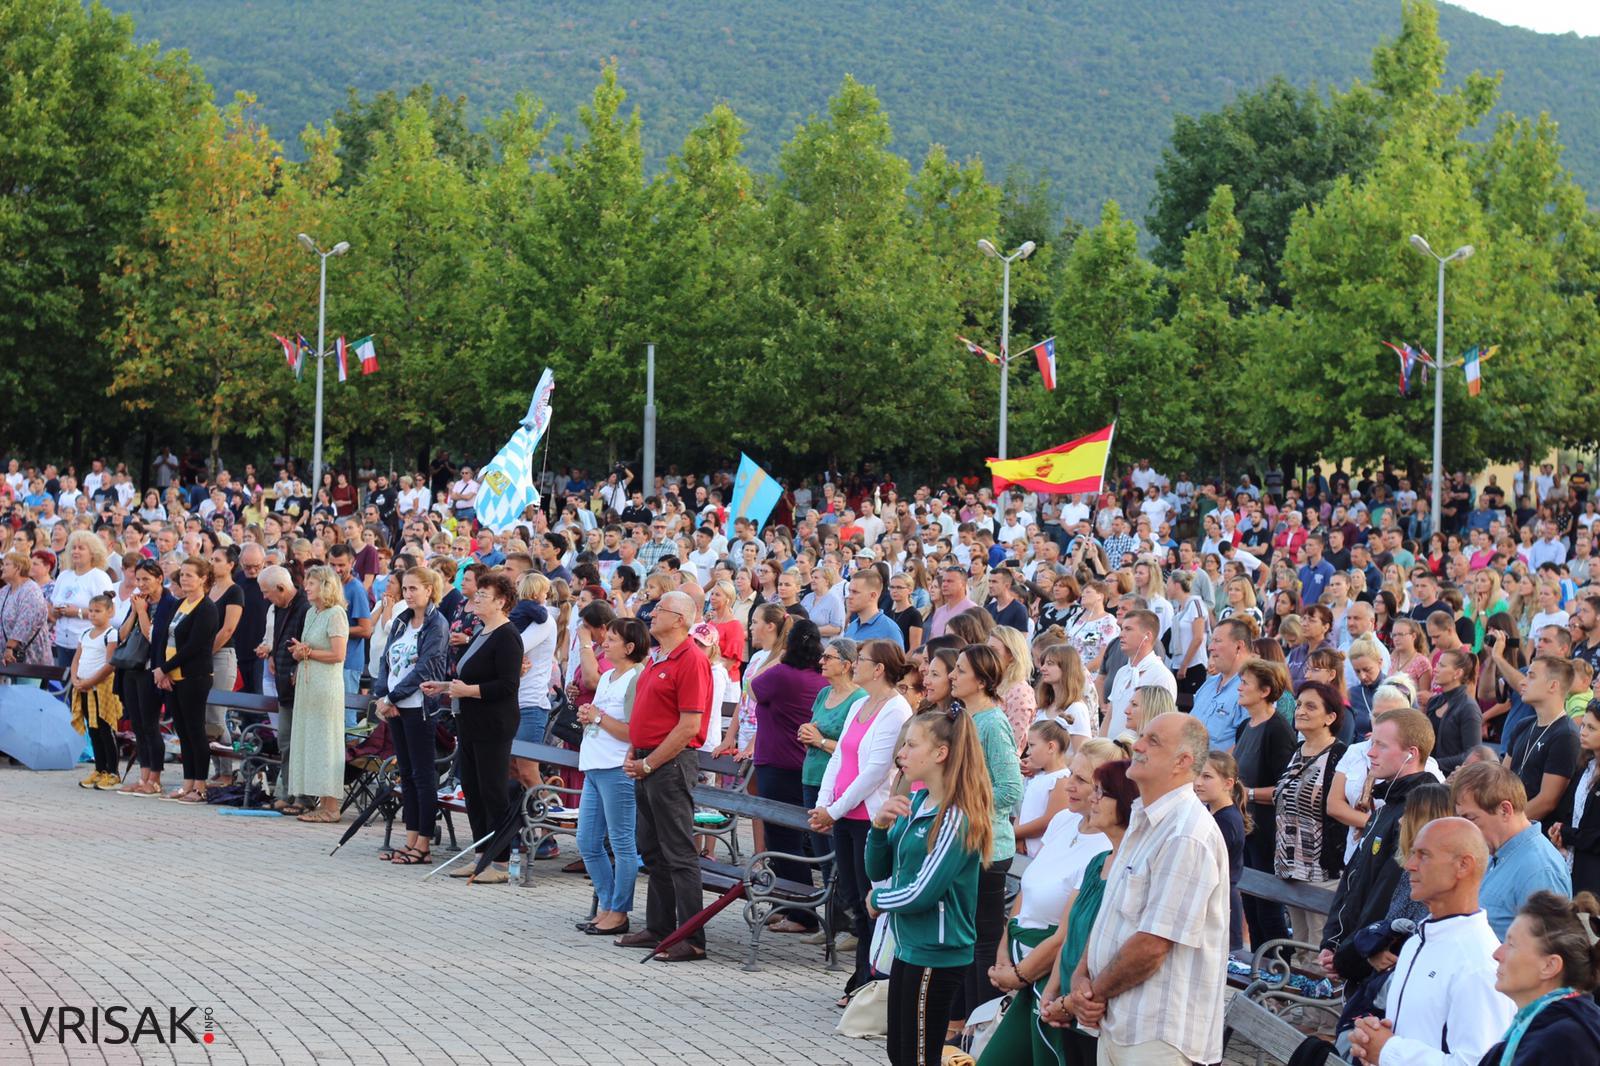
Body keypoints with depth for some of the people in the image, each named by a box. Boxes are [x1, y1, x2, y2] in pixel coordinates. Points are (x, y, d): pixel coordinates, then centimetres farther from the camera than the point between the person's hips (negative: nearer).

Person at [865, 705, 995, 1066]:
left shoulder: (957, 818, -20)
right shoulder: (916, 802, 5)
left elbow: (922, 893, -23)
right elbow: (878, 871, 10)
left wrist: (877, 900, -5)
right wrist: (880, 826, -8)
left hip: (936, 955, -8)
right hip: (908, 946, 8)